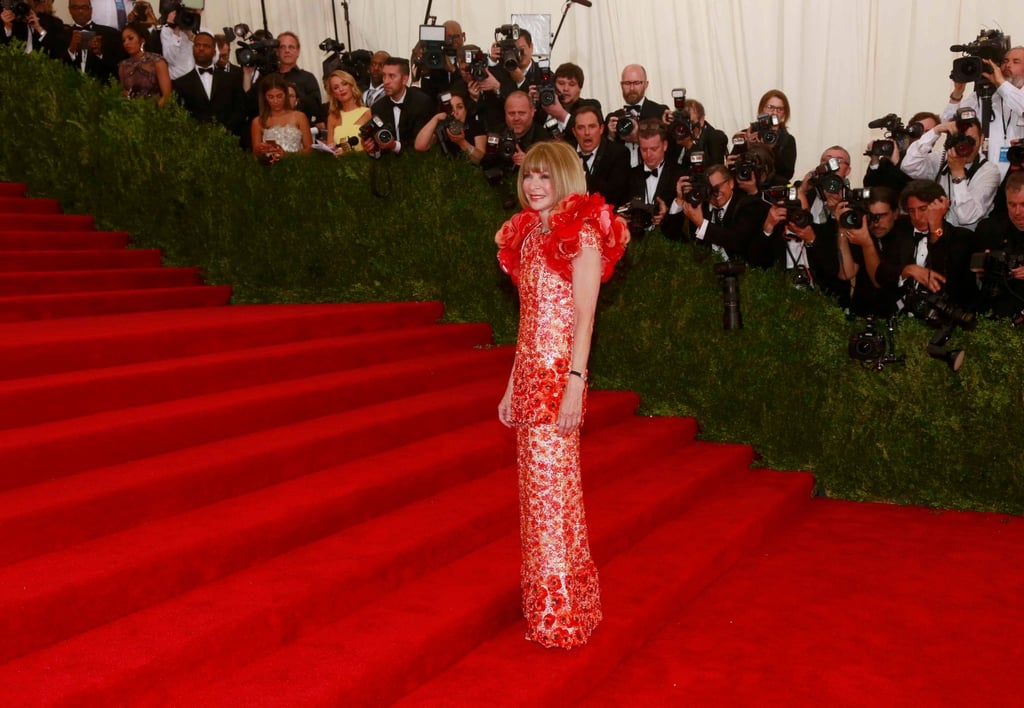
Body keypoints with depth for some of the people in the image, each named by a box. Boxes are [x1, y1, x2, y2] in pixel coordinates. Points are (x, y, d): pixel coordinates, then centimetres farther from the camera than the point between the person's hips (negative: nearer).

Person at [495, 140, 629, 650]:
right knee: (536, 483, 12)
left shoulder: (582, 232, -7)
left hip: (559, 373, -8)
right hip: (528, 372, 8)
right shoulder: (526, 233, 15)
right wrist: (513, 385, 15)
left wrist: (576, 382, -21)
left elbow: (584, 316, -14)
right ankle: (543, 597, 24)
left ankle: (560, 613, 7)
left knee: (551, 483, -4)